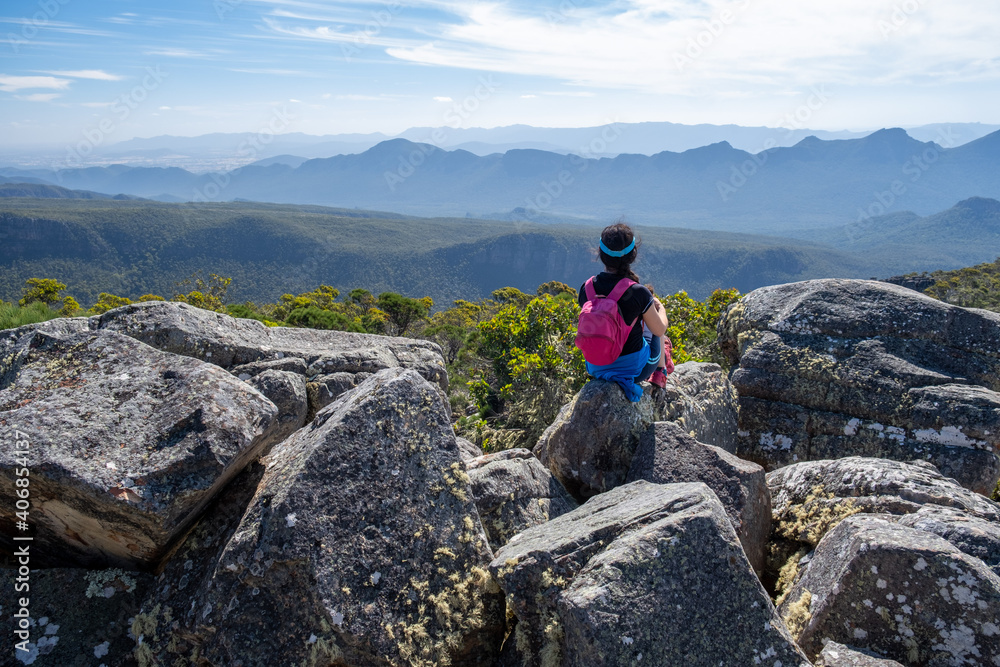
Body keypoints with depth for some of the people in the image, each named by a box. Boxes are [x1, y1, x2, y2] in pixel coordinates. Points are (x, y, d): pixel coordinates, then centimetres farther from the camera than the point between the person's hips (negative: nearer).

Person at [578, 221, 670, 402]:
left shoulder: (586, 288, -13)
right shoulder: (638, 292, -24)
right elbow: (660, 330, -7)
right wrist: (660, 307, 15)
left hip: (596, 367, 3)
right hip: (633, 368, -3)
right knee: (656, 327, 28)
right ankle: (659, 375, 42)